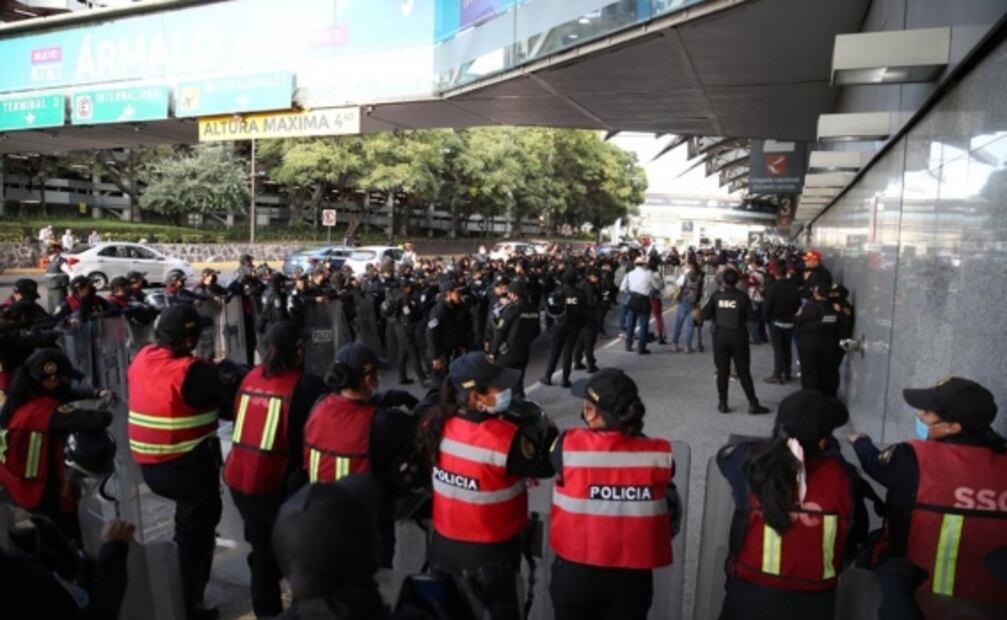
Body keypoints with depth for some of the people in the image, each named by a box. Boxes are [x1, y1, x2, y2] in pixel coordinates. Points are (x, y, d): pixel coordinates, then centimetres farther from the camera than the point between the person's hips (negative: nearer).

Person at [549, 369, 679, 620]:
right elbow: (671, 509, 0)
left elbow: (547, 456, 3)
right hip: (631, 575, 1)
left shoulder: (569, 445, -19)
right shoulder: (659, 454, -14)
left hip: (575, 571, 0)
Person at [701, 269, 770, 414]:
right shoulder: (742, 296, -9)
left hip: (720, 336, 1)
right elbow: (750, 315, -7)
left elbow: (705, 314, -4)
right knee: (744, 372, 6)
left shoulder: (716, 296, -6)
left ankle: (723, 404, 12)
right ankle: (753, 404, 8)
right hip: (738, 336, -1)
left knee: (722, 372, 9)